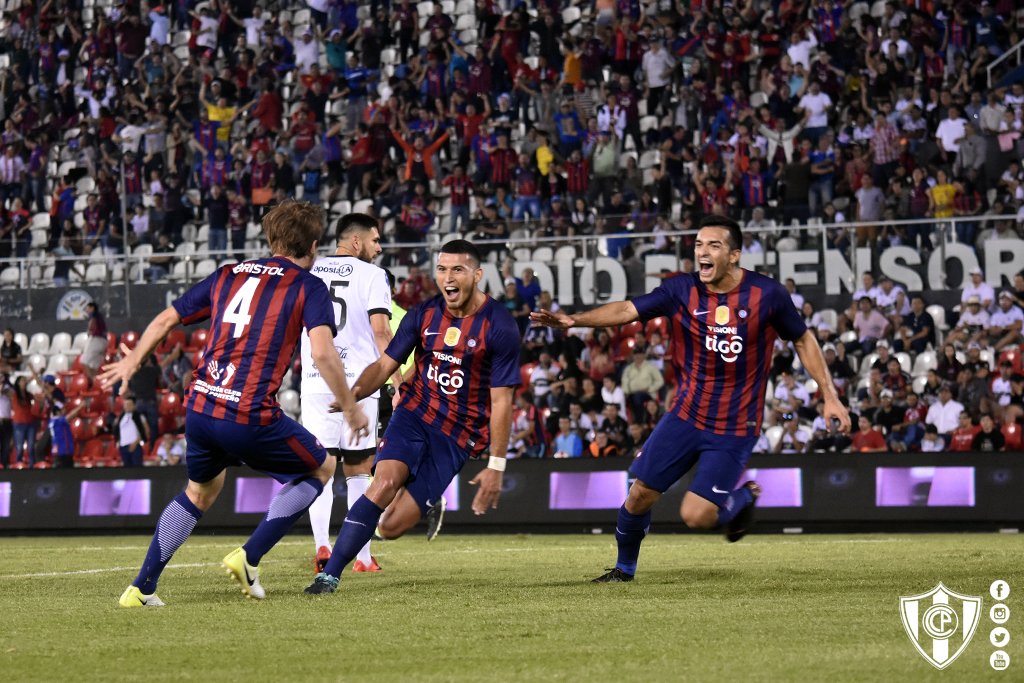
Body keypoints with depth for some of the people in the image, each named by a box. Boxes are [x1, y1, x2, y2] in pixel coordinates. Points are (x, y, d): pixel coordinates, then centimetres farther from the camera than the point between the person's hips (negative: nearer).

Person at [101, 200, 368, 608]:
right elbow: (323, 352, -13)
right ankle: (249, 558, 7)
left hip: (200, 407, 6)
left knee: (201, 489, 30)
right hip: (251, 417, -5)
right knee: (320, 469, 19)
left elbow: (167, 319, 23)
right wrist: (350, 408, -2)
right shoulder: (308, 287, 3)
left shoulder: (229, 275, 18)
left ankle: (142, 587, 22)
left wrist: (132, 361, 38)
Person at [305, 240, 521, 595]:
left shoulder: (499, 326, -12)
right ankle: (330, 575, -18)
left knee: (389, 527, -9)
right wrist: (354, 392, -17)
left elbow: (501, 401, -9)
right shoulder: (423, 315, 0)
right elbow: (385, 364, 5)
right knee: (382, 486, -26)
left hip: (456, 436, -3)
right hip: (413, 414, 3)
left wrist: (495, 466, -10)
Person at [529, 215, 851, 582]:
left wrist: (829, 396, 0)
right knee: (640, 494, 0)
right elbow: (627, 310, -13)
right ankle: (624, 568, 26)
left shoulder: (767, 294, -10)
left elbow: (803, 340, 3)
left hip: (735, 427, -3)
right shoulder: (681, 290, -7)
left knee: (696, 516, -11)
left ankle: (743, 498, 22)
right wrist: (573, 320, -29)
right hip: (686, 415, 3)